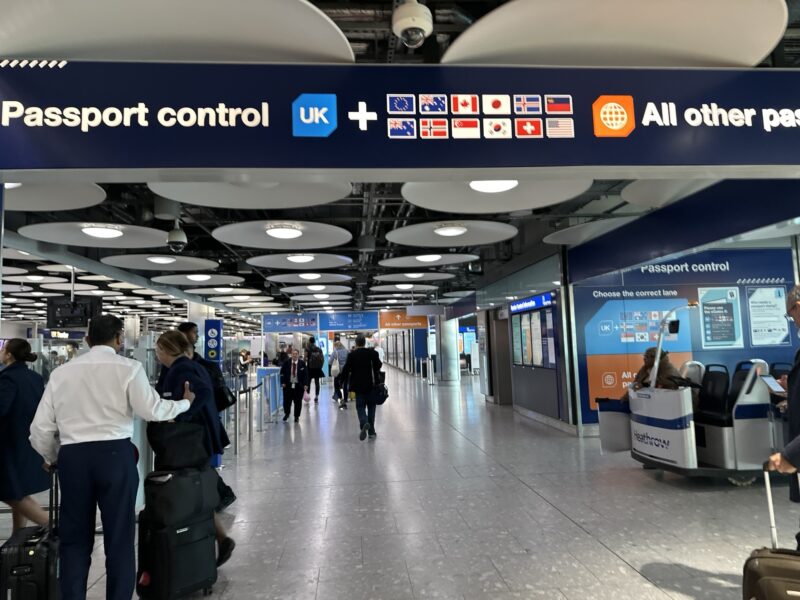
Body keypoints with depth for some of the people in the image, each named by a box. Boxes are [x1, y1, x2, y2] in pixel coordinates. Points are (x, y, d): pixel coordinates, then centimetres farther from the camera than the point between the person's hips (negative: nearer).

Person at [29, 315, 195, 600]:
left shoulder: (61, 372, 10)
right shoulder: (128, 367, -2)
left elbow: (40, 428, 11)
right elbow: (151, 410, -11)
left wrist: (53, 458, 29)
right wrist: (185, 402, 7)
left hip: (73, 456, 3)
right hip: (115, 454, -3)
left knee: (75, 537, 16)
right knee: (119, 536, 9)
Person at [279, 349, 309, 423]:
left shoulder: (302, 363, -4)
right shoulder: (286, 362, -1)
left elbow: (306, 374, -4)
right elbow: (282, 373, 3)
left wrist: (305, 384, -12)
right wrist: (283, 382, -6)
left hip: (299, 386, -1)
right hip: (288, 385, 1)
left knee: (298, 402, 5)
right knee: (287, 401, 6)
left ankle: (297, 417, 21)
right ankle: (286, 414, 32)